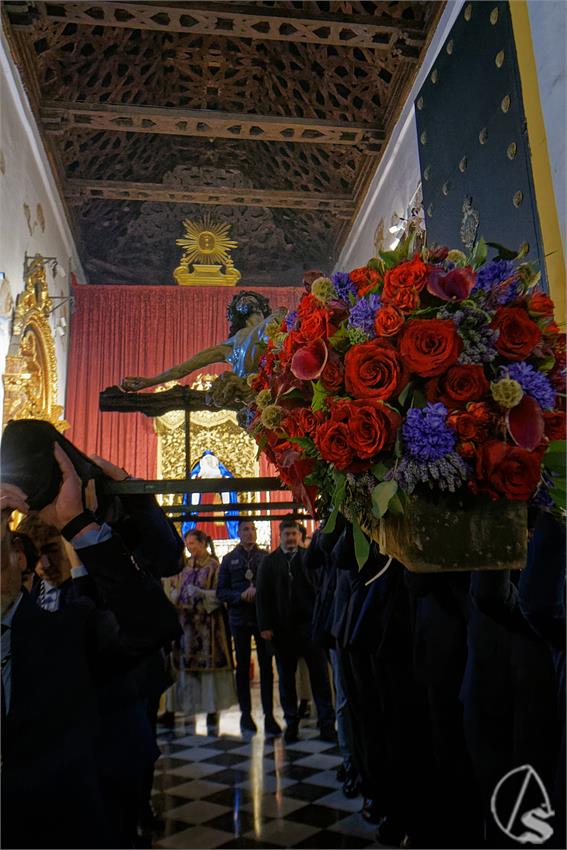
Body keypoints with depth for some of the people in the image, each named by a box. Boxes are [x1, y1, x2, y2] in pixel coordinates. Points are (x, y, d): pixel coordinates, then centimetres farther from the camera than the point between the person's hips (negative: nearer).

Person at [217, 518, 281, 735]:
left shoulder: (266, 557, 5)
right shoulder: (229, 559, 7)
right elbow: (221, 592, 4)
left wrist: (259, 591, -16)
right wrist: (241, 595, -12)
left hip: (263, 617, -1)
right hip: (239, 619, 1)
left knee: (266, 666, -1)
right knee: (242, 666, 9)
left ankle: (269, 715, 5)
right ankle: (245, 713, 19)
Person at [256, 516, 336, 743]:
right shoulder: (269, 562, 6)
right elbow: (262, 595, 3)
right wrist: (265, 626, -5)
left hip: (309, 624, -1)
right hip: (282, 628, 1)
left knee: (319, 674, 1)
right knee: (286, 677, 10)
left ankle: (327, 725, 11)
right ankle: (291, 723, 23)